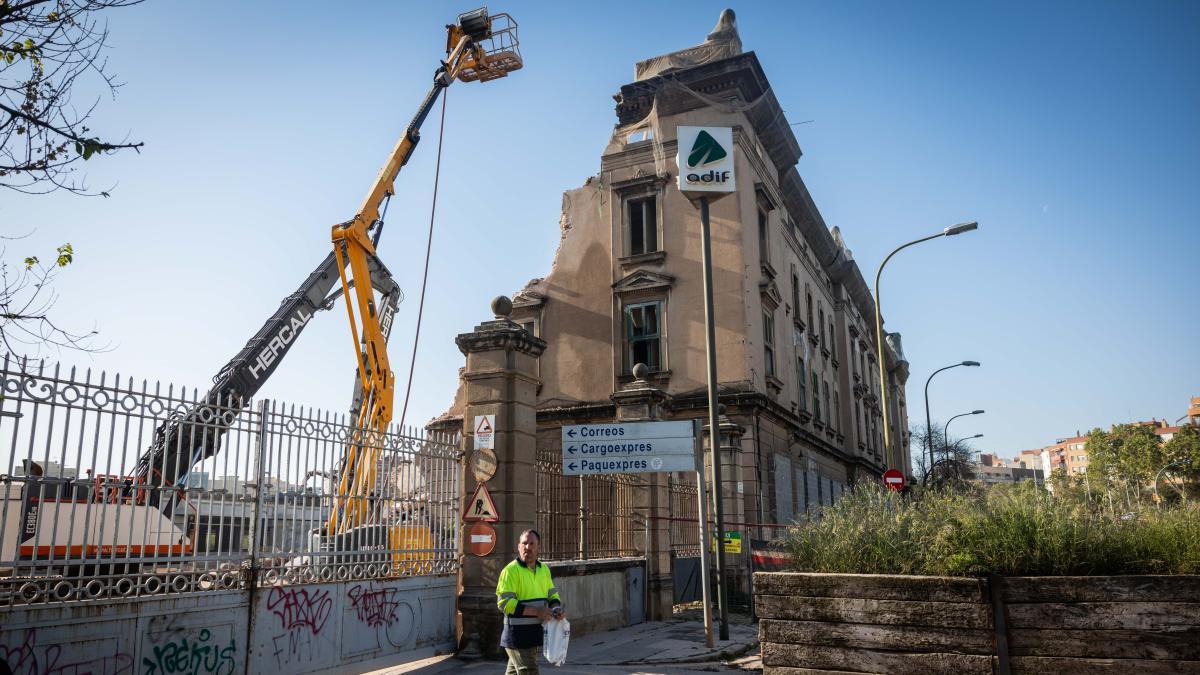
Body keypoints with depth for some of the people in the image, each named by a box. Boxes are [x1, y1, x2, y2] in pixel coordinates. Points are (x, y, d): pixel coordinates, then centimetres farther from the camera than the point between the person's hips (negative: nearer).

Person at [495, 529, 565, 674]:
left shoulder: (544, 569, 10)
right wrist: (537, 611, -23)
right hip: (517, 633, -7)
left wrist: (557, 609, -4)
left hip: (535, 632, 7)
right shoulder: (511, 570, -14)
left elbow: (552, 594, 20)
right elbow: (504, 603, -20)